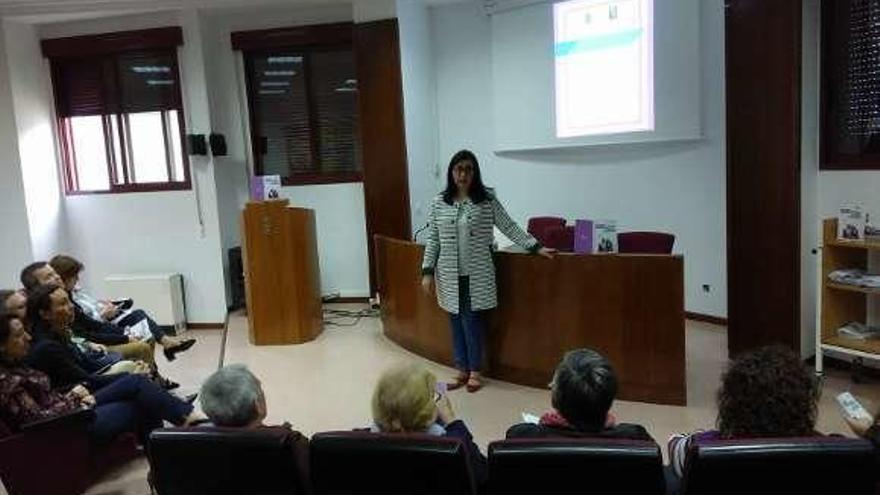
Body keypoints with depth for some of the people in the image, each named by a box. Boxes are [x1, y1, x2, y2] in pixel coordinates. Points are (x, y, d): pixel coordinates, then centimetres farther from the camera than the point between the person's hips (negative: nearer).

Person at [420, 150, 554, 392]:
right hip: (450, 275, 2)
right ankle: (462, 370, 24)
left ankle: (475, 371, 18)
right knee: (456, 322, 10)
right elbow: (432, 240, 5)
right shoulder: (439, 203, 3)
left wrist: (536, 247, -9)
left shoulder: (487, 200, -2)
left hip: (477, 275, -2)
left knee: (473, 322, 0)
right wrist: (427, 271, 1)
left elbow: (510, 227, -2)